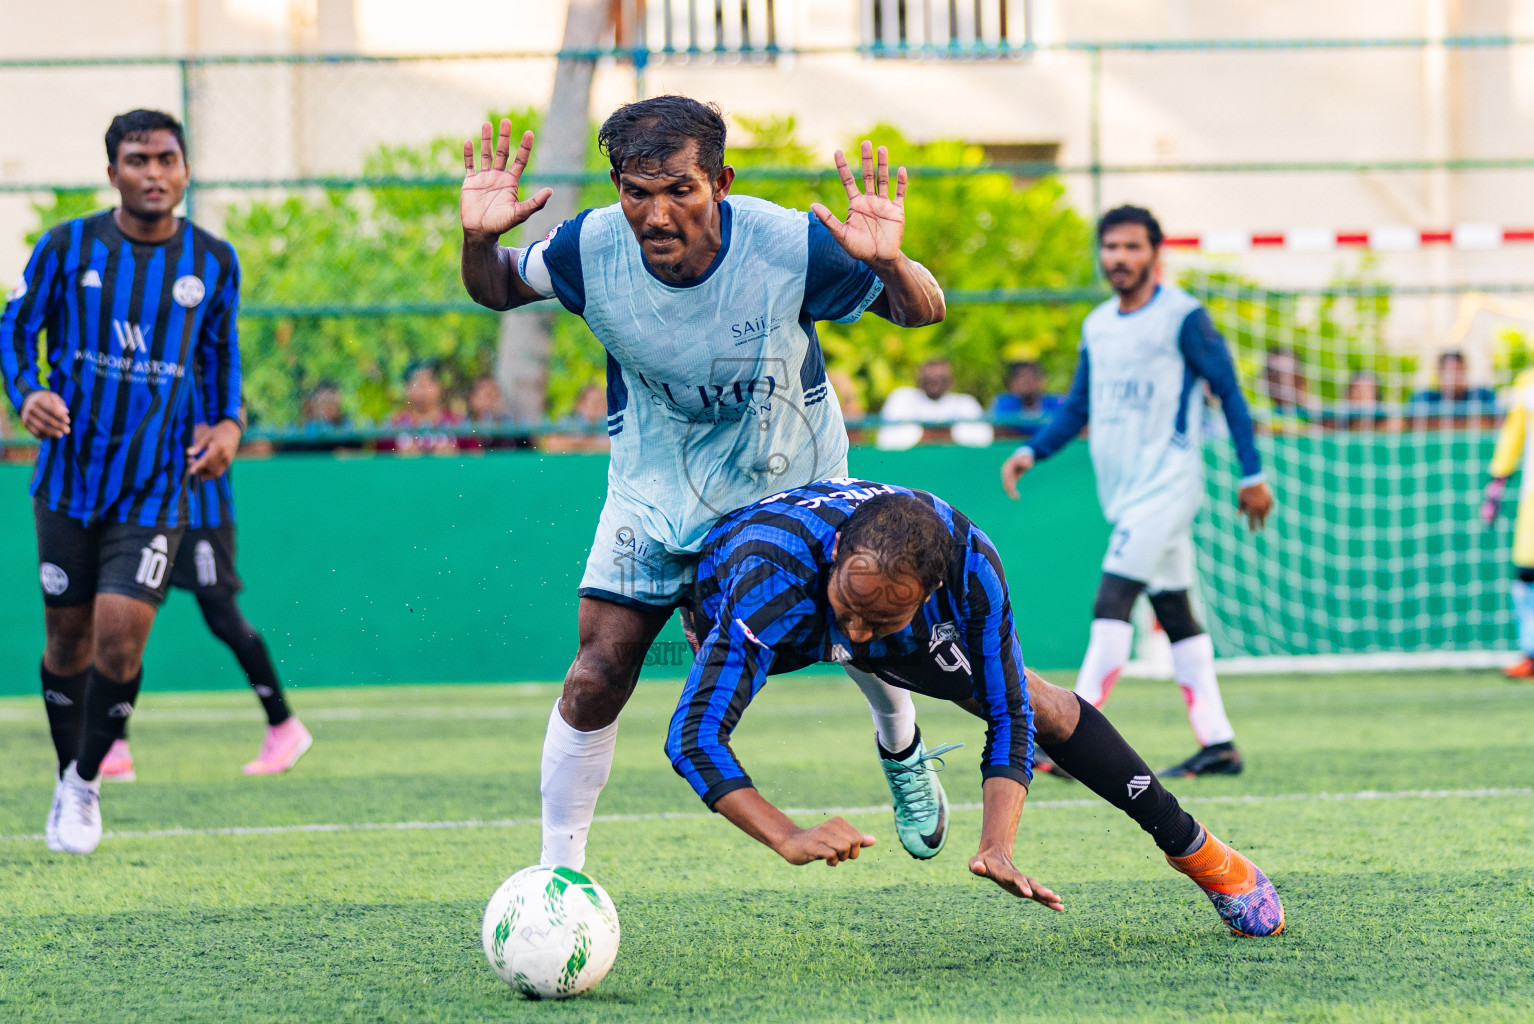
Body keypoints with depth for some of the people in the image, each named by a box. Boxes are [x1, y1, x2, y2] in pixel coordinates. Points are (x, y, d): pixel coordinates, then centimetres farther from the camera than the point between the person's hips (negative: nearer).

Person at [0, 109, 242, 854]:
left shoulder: (213, 262, 2)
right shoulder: (66, 248, -3)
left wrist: (227, 423, 2)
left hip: (155, 484, 0)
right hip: (70, 476, 0)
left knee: (120, 636, -12)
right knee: (68, 638, 7)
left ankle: (87, 781, 10)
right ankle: (68, 784, 28)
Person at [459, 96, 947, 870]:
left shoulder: (789, 246, -29)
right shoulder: (590, 248, -24)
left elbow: (923, 311, -16)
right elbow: (497, 290, -2)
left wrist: (891, 264, -40)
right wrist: (478, 240, -26)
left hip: (790, 484, 0)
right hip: (654, 485, 0)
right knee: (597, 676, -11)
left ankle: (901, 747, 50)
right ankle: (557, 874, 3)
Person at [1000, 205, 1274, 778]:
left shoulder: (1183, 318, -7)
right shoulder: (1097, 326, 13)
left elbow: (1229, 391, -4)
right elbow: (1077, 407, 20)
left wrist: (1252, 474, -5)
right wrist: (1032, 452, 4)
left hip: (1168, 482, -8)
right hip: (1123, 492, 8)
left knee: (1112, 601, -17)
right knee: (1173, 612, 9)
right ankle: (1218, 744, 12)